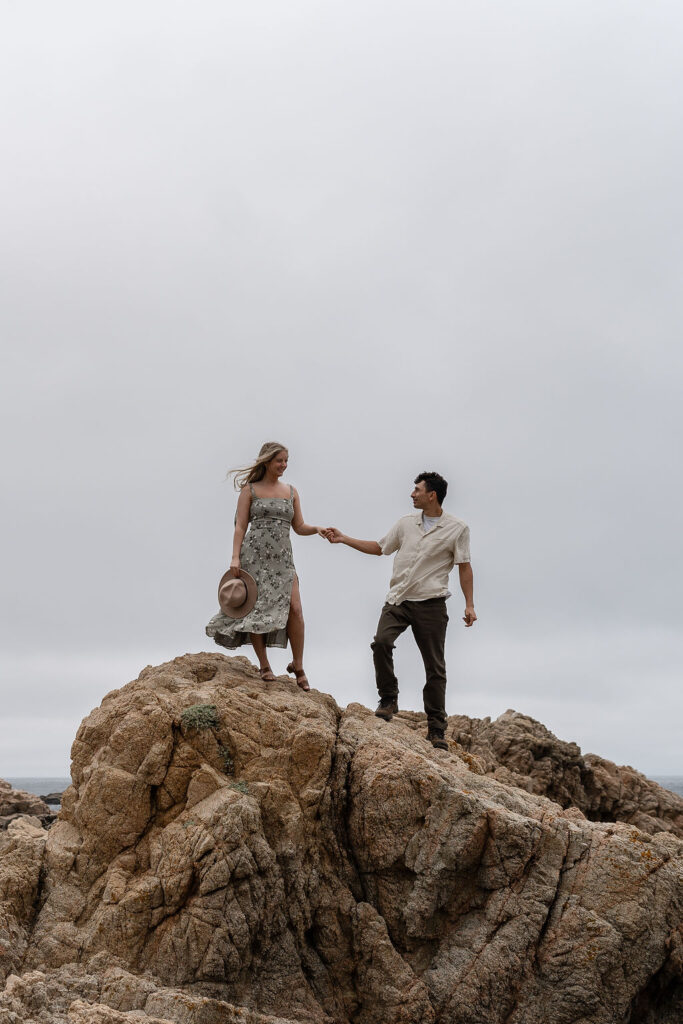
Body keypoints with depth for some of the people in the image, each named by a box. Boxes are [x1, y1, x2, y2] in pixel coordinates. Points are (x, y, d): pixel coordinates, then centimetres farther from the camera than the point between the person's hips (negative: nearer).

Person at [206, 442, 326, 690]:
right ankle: (263, 665, 9)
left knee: (295, 609, -11)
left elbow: (299, 527, 16)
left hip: (282, 558, 3)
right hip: (255, 554, -2)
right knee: (257, 609, -2)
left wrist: (317, 529, -5)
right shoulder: (250, 490, 6)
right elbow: (240, 525, 2)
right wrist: (235, 557, -9)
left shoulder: (291, 491, 16)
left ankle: (298, 665, 0)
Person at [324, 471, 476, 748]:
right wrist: (343, 539, 18)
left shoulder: (457, 528, 0)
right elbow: (379, 547, 22)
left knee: (434, 666, 0)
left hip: (430, 604, -3)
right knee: (381, 641, -22)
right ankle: (388, 699, -3)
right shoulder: (406, 523, 12)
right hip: (398, 600, 3)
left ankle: (436, 728, 7)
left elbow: (464, 567, 1)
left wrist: (469, 605, -6)